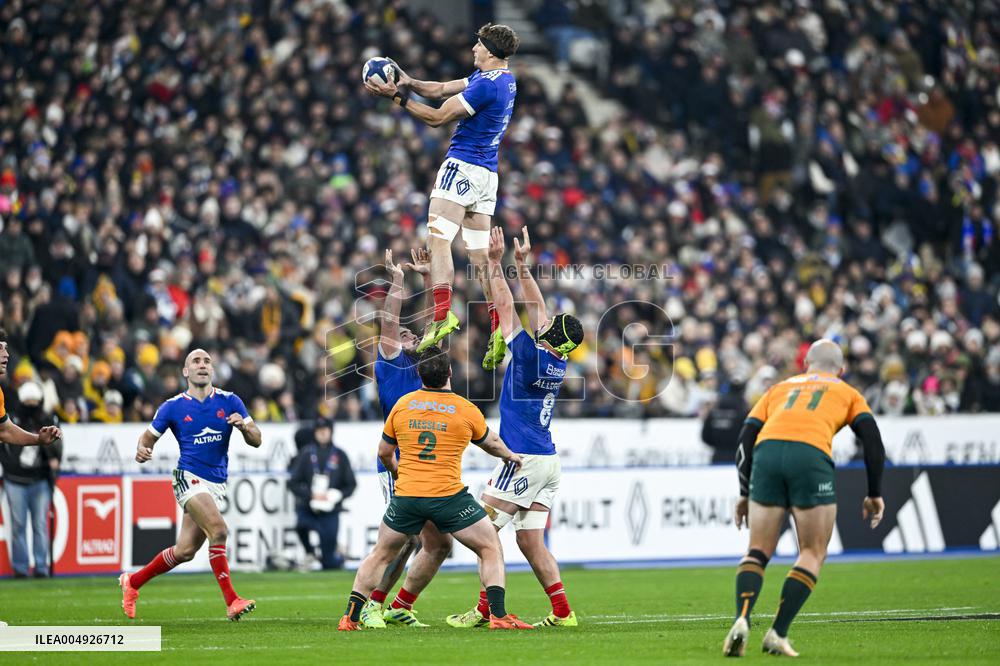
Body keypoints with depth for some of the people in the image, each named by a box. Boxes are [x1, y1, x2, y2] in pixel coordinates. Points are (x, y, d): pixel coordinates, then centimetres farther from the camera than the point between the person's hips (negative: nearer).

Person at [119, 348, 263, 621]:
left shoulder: (230, 402, 5)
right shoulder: (173, 407, 0)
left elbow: (256, 441, 5)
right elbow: (149, 436, 10)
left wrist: (244, 426, -17)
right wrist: (142, 450, -13)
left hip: (217, 484, 4)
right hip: (189, 477, -4)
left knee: (185, 550, 6)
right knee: (218, 530, -26)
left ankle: (132, 582, 27)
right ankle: (231, 601, -22)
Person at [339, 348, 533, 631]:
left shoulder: (402, 404, 4)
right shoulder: (466, 409, -1)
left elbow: (384, 452, 16)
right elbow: (491, 443, 18)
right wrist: (510, 456, 41)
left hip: (406, 494, 3)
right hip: (449, 496, -3)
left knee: (380, 554, 20)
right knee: (491, 549, 9)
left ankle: (351, 616, 15)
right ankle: (498, 615, -4)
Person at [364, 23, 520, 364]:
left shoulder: (487, 85, -15)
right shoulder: (506, 80, 14)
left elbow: (437, 117, -13)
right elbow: (441, 89, 14)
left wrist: (396, 95, -9)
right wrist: (409, 83, 1)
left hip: (462, 166, -9)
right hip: (488, 174, 9)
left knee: (438, 239, -14)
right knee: (480, 253, 7)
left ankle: (442, 313, -29)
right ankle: (498, 325, -3)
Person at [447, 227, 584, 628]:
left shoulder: (531, 355, -14)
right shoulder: (558, 362, 7)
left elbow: (507, 308, -8)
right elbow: (535, 309, 16)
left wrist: (495, 263, -1)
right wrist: (522, 265, 19)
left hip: (524, 459, -8)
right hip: (547, 461, 8)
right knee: (530, 540, 9)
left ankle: (487, 609, -6)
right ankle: (562, 612, 3)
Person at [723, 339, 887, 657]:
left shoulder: (779, 388, 33)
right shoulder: (848, 393, 27)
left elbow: (746, 437, 22)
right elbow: (872, 440, 13)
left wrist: (745, 493, 25)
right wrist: (874, 495, 18)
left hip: (766, 453, 2)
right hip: (811, 456, -2)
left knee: (758, 551, 11)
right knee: (812, 554, 10)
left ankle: (742, 619, -12)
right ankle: (778, 633, -1)